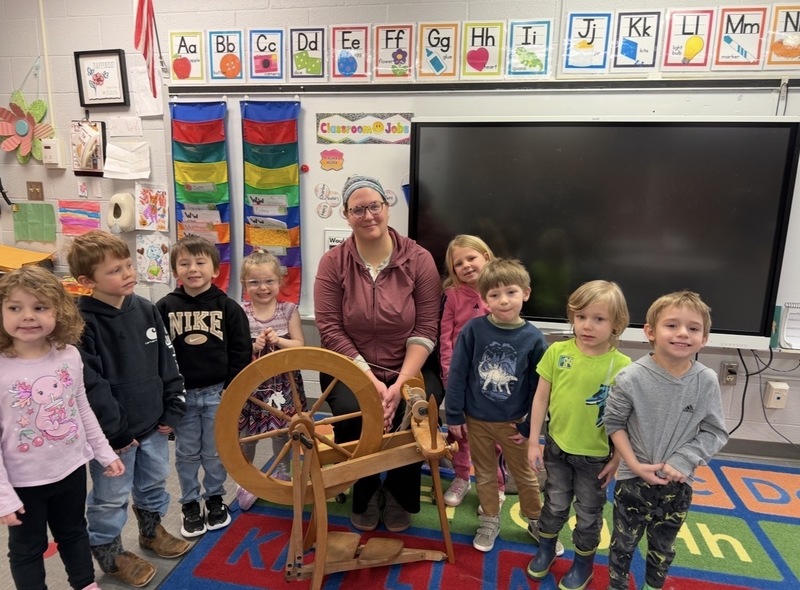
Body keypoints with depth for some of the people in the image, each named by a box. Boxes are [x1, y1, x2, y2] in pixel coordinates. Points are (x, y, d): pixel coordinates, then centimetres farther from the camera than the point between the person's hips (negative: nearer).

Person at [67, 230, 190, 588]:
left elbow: (167, 363, 4)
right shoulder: (81, 323, -19)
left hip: (152, 424, 6)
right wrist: (114, 431, -16)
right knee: (110, 498, 12)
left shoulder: (146, 310, -1)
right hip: (113, 433, -6)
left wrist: (172, 410, 2)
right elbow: (89, 385, -20)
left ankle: (152, 531, 47)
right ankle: (110, 554, 35)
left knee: (153, 484, 23)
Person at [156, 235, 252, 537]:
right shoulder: (165, 307, -4)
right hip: (181, 394, 1)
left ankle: (215, 497, 34)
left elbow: (240, 352, -3)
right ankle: (190, 504, 32)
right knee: (187, 453, 14)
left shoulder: (228, 307, -5)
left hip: (217, 392, 0)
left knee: (215, 451, 13)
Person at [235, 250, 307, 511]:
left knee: (282, 432, 15)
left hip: (283, 384, 1)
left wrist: (278, 340, -21)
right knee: (246, 435, 10)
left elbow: (300, 347, -6)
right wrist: (253, 347, -24)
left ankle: (282, 475, 39)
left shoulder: (289, 310, -4)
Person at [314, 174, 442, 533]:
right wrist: (372, 381, -18)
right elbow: (330, 330, -10)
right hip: (351, 369, 0)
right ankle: (364, 494, 8)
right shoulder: (333, 262, -4)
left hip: (410, 369, 0)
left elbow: (425, 330, -8)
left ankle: (399, 495, 8)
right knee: (351, 412, -27)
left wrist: (400, 385, -19)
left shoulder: (419, 259, -5)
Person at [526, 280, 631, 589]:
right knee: (555, 505, 22)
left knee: (588, 514, 18)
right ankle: (546, 549, 47)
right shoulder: (557, 352, -12)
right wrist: (533, 442, -3)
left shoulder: (621, 365, -18)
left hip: (596, 455, -2)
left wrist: (617, 458, -6)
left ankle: (583, 563, 42)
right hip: (557, 447, 2)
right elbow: (541, 398, -4)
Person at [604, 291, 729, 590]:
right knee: (623, 543, 16)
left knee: (663, 547, 23)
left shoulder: (707, 381, -13)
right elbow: (614, 423, -8)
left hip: (678, 484, 2)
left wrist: (682, 462, -16)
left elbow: (715, 432, -6)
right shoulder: (632, 377, -19)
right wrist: (634, 464, -14)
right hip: (633, 480, -2)